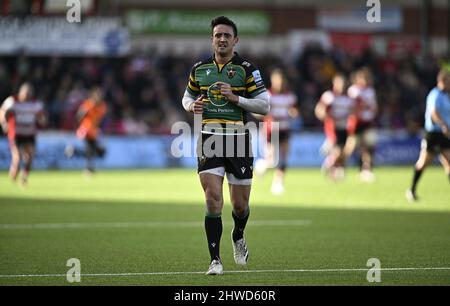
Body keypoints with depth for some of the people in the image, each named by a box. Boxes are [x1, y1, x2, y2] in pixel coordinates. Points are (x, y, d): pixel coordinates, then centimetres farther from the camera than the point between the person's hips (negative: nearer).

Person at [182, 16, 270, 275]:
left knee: (240, 205, 6)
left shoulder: (247, 69, -1)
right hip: (209, 141, 1)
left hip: (238, 141, -1)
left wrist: (235, 98, -15)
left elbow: (264, 105, -2)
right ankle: (215, 260, -7)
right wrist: (192, 106, -1)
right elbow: (187, 97, 22)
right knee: (213, 199, -13)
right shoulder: (199, 69, 8)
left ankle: (238, 237, 41)